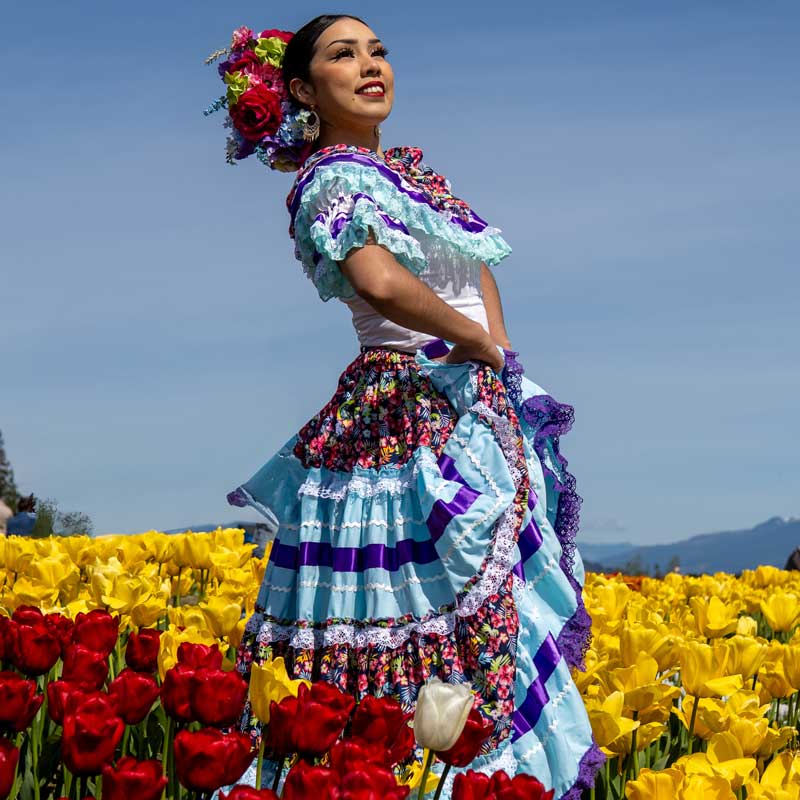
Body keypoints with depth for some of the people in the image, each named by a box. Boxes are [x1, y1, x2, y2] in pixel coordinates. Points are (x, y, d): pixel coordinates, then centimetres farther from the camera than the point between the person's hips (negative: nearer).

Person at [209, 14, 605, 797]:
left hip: (481, 410, 9)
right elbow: (380, 282, -28)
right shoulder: (333, 180, -11)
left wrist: (501, 345, 5)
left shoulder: (407, 167, 17)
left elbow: (477, 264, 23)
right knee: (455, 617, -10)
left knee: (506, 602, 11)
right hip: (417, 423, -9)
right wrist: (477, 343, -15)